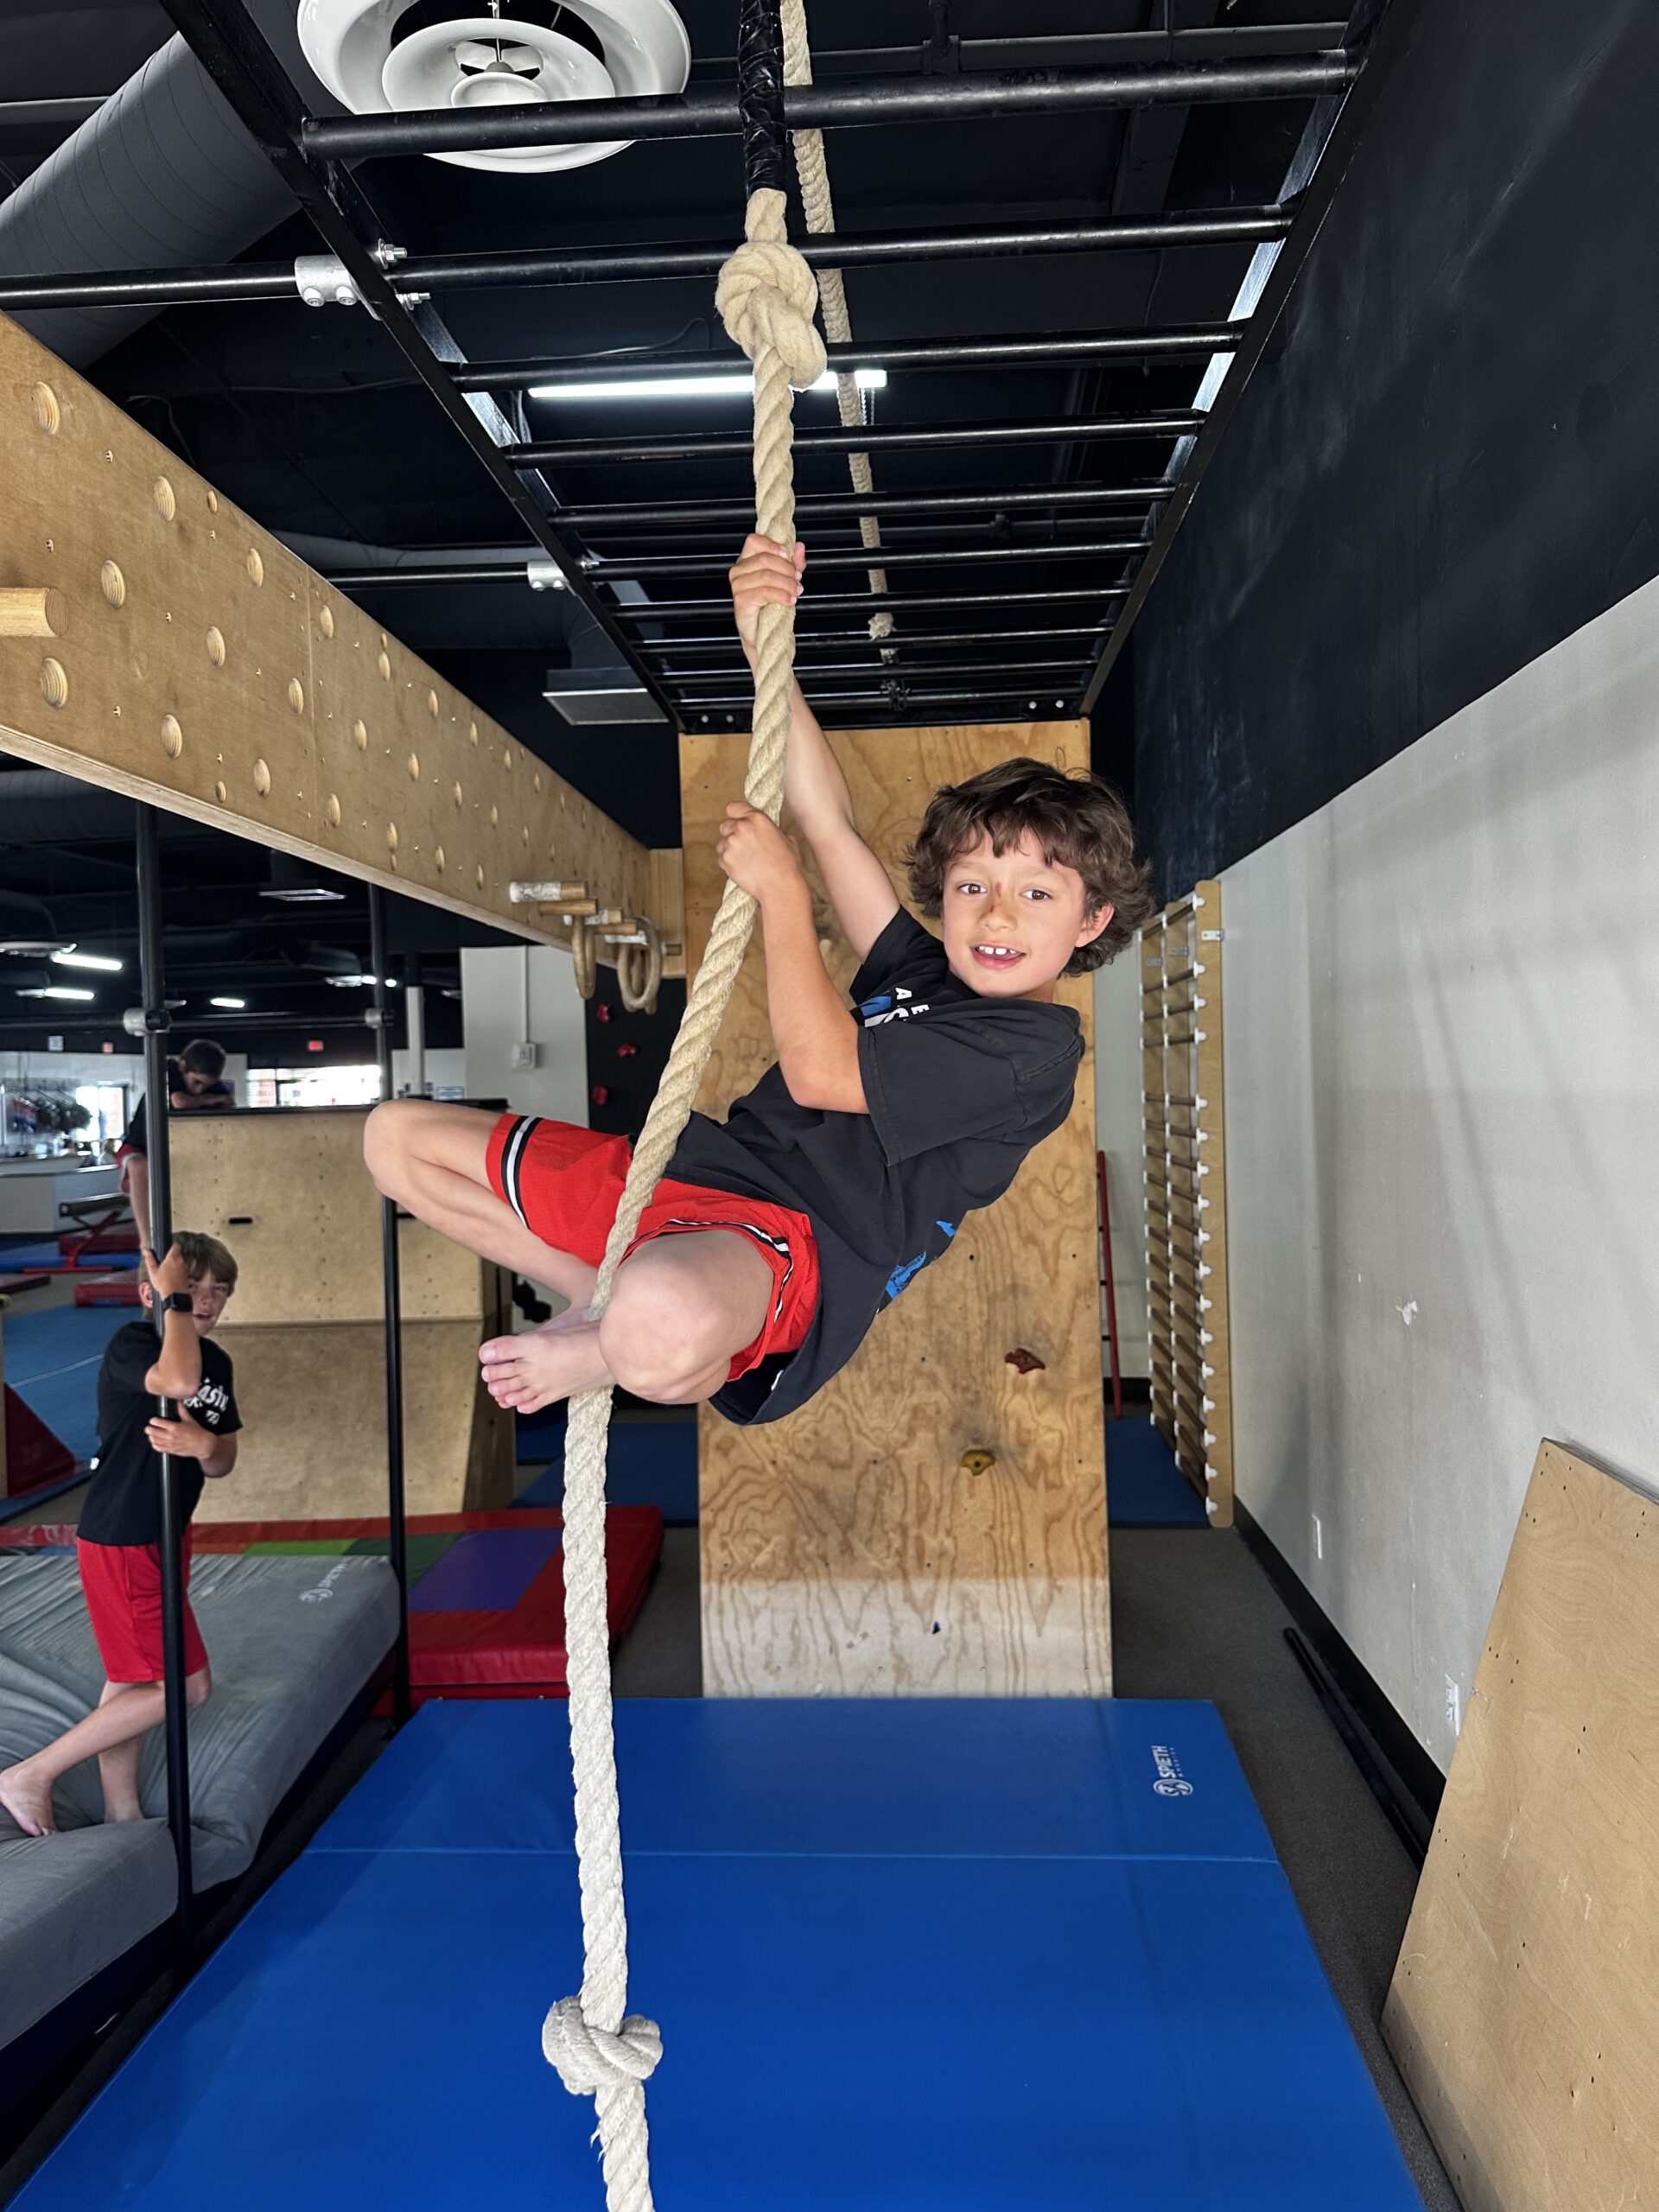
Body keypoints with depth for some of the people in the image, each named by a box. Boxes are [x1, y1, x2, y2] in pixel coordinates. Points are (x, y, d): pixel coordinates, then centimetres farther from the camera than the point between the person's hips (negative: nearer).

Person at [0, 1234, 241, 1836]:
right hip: (120, 1543, -8)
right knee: (184, 1684, -4)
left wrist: (203, 1445, -18)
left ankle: (120, 1812, 32)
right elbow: (178, 1380, -42)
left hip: (162, 1539, 8)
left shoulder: (217, 1361, 5)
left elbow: (222, 1464, 5)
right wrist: (173, 1299, -30)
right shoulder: (130, 1344, -18)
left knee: (129, 1682, 18)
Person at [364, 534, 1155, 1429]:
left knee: (659, 1326, -49)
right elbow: (829, 825, 12)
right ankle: (609, 1301, 10)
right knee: (397, 1134, 13)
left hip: (792, 1243, -9)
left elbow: (820, 1070, -16)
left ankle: (608, 1354, -10)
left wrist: (779, 887, -6)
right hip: (697, 1168, 9)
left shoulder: (1037, 1045, -8)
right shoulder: (923, 971, 17)